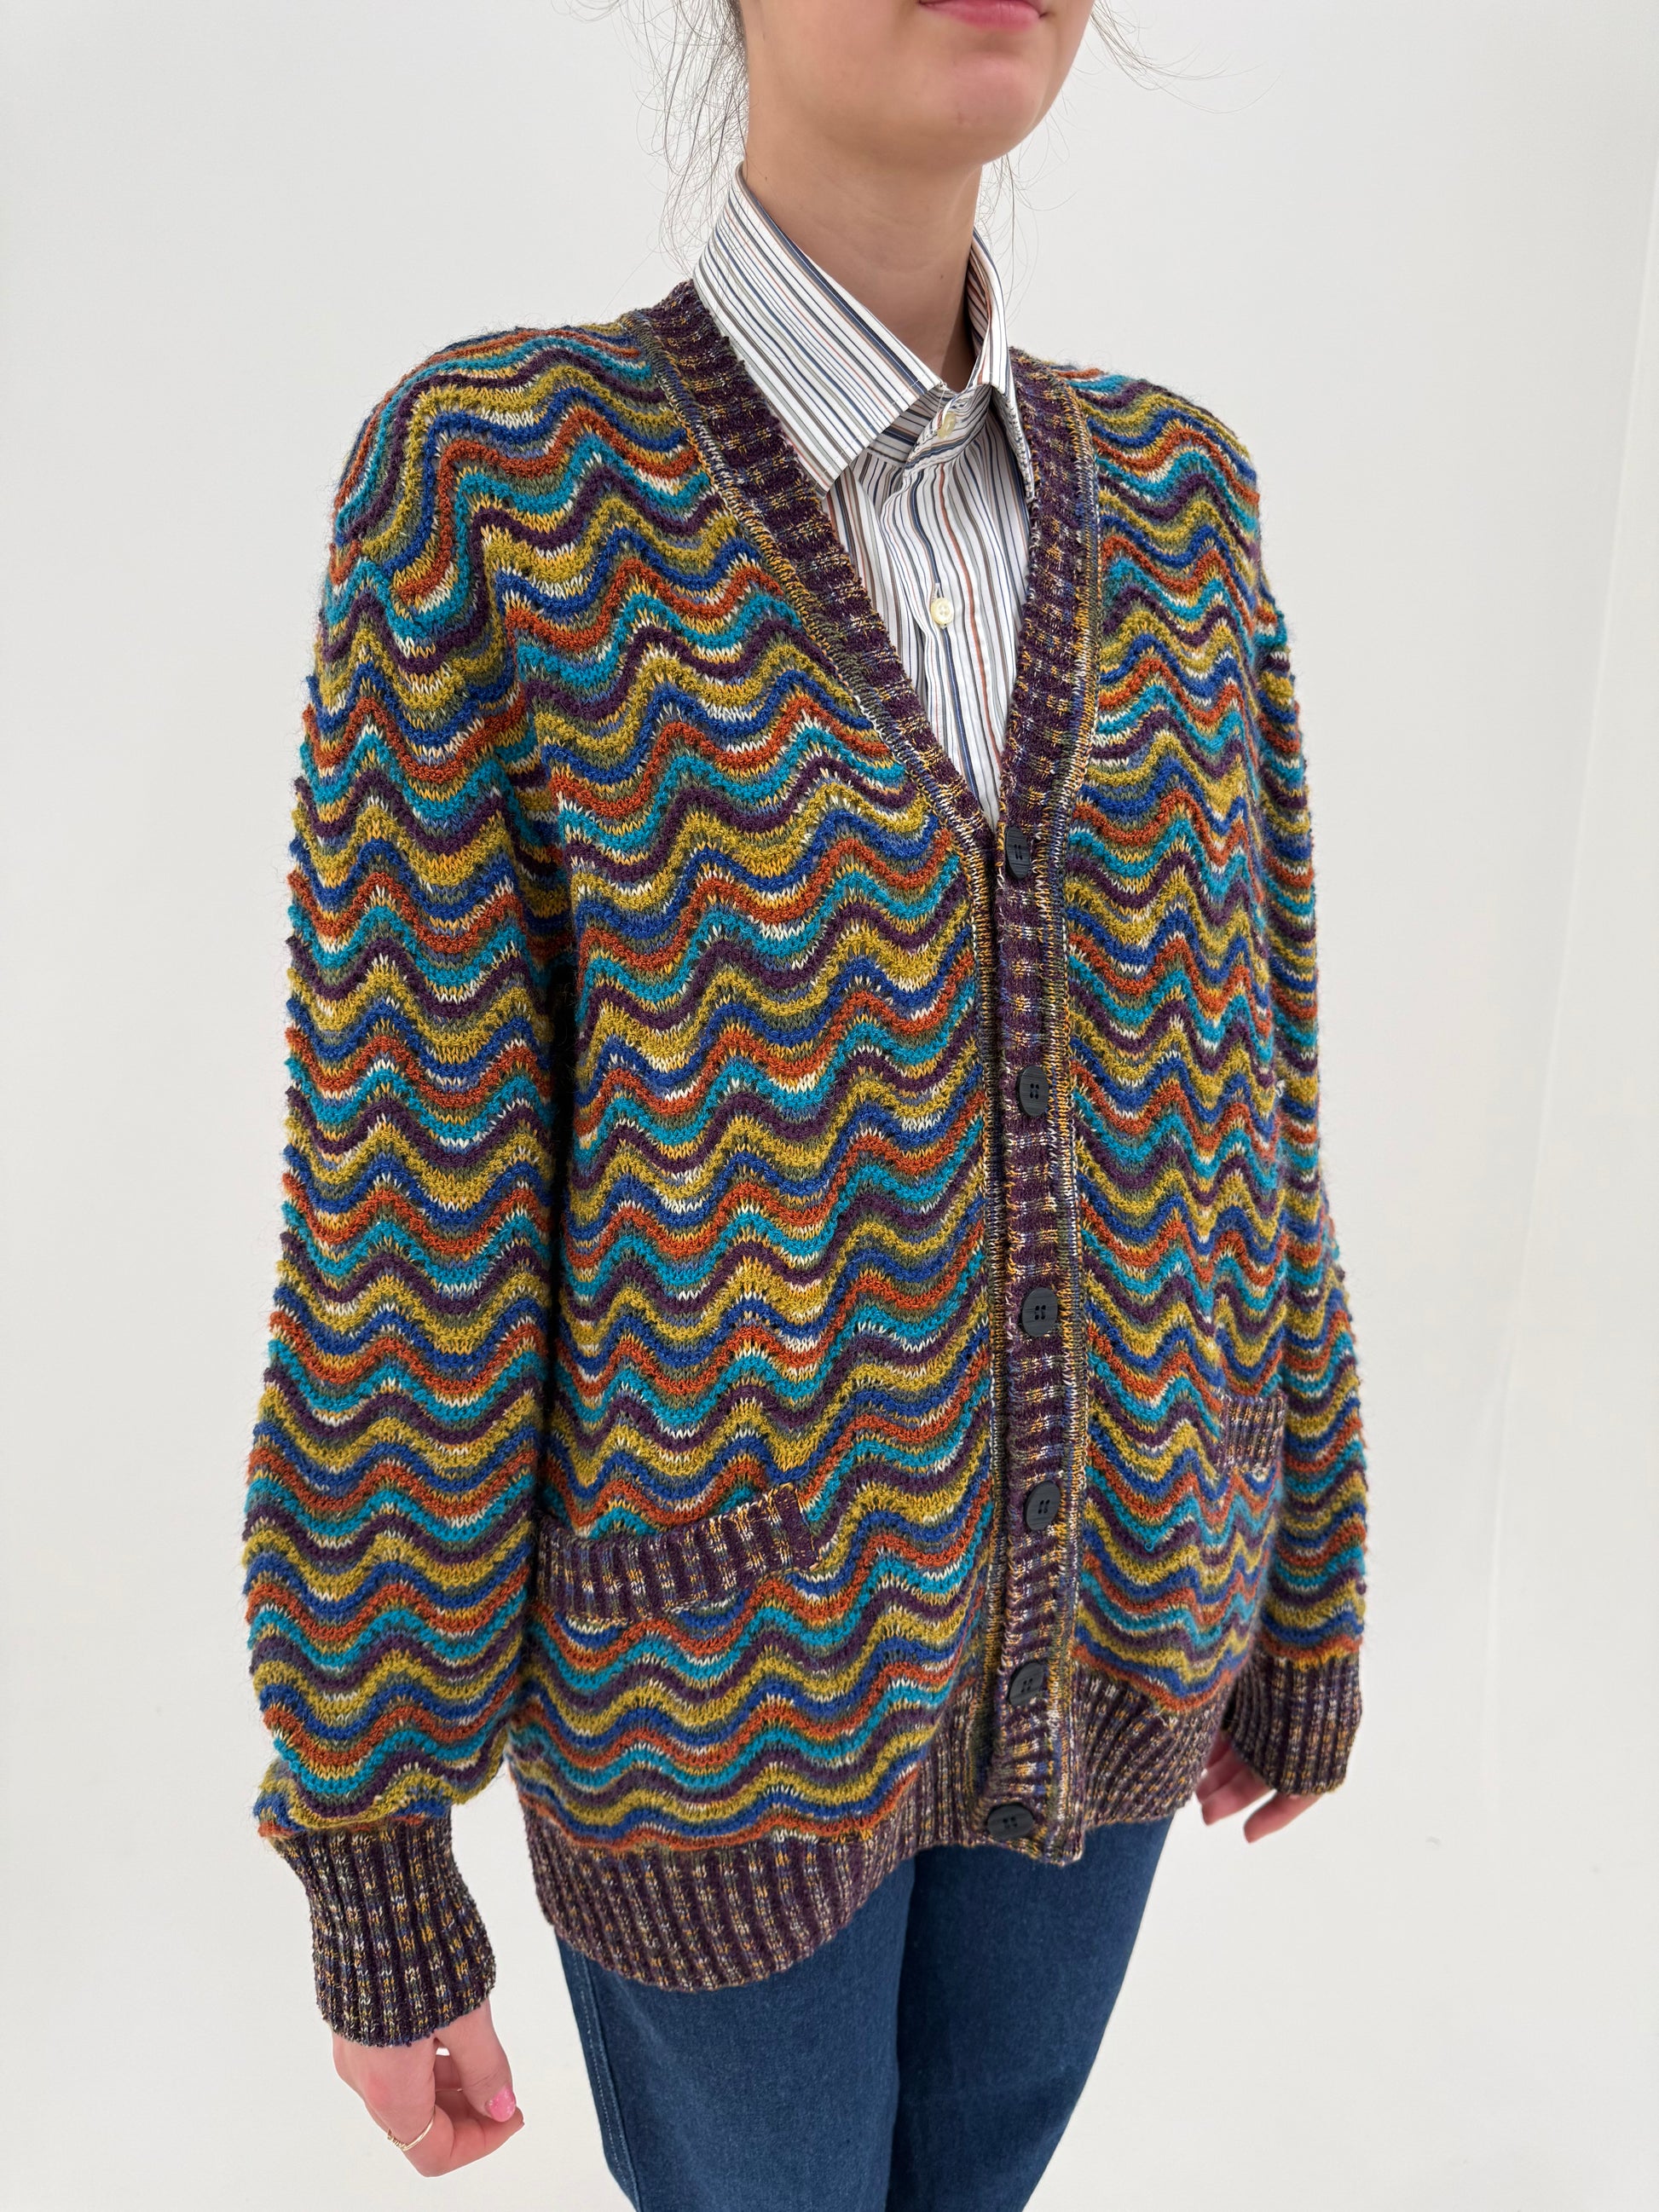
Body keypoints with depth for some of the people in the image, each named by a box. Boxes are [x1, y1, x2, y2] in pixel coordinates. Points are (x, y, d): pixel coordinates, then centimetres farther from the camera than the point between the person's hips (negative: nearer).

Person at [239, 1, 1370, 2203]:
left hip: (1105, 1607, 5)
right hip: (726, 1680, -4)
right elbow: (398, 1210, -16)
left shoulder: (1166, 487, -2)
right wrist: (370, 1860, -8)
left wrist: (1303, 1596, 12)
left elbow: (1240, 1082, 4)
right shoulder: (490, 471, -17)